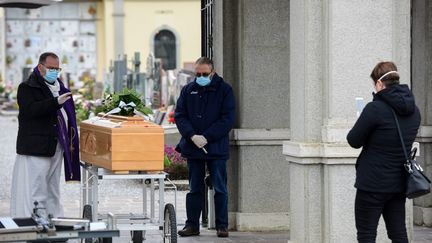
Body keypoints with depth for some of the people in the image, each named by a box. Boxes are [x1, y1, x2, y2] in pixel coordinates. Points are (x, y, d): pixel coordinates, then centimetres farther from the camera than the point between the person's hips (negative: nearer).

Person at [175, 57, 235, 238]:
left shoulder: (224, 90, -1)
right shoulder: (188, 90, 8)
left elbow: (227, 119, -7)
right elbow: (179, 116, 4)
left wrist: (206, 137, -14)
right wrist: (192, 136, -12)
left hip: (216, 148, -3)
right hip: (193, 147, 3)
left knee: (220, 189, 1)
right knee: (194, 188, 8)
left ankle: (222, 226, 7)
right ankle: (192, 225, 13)